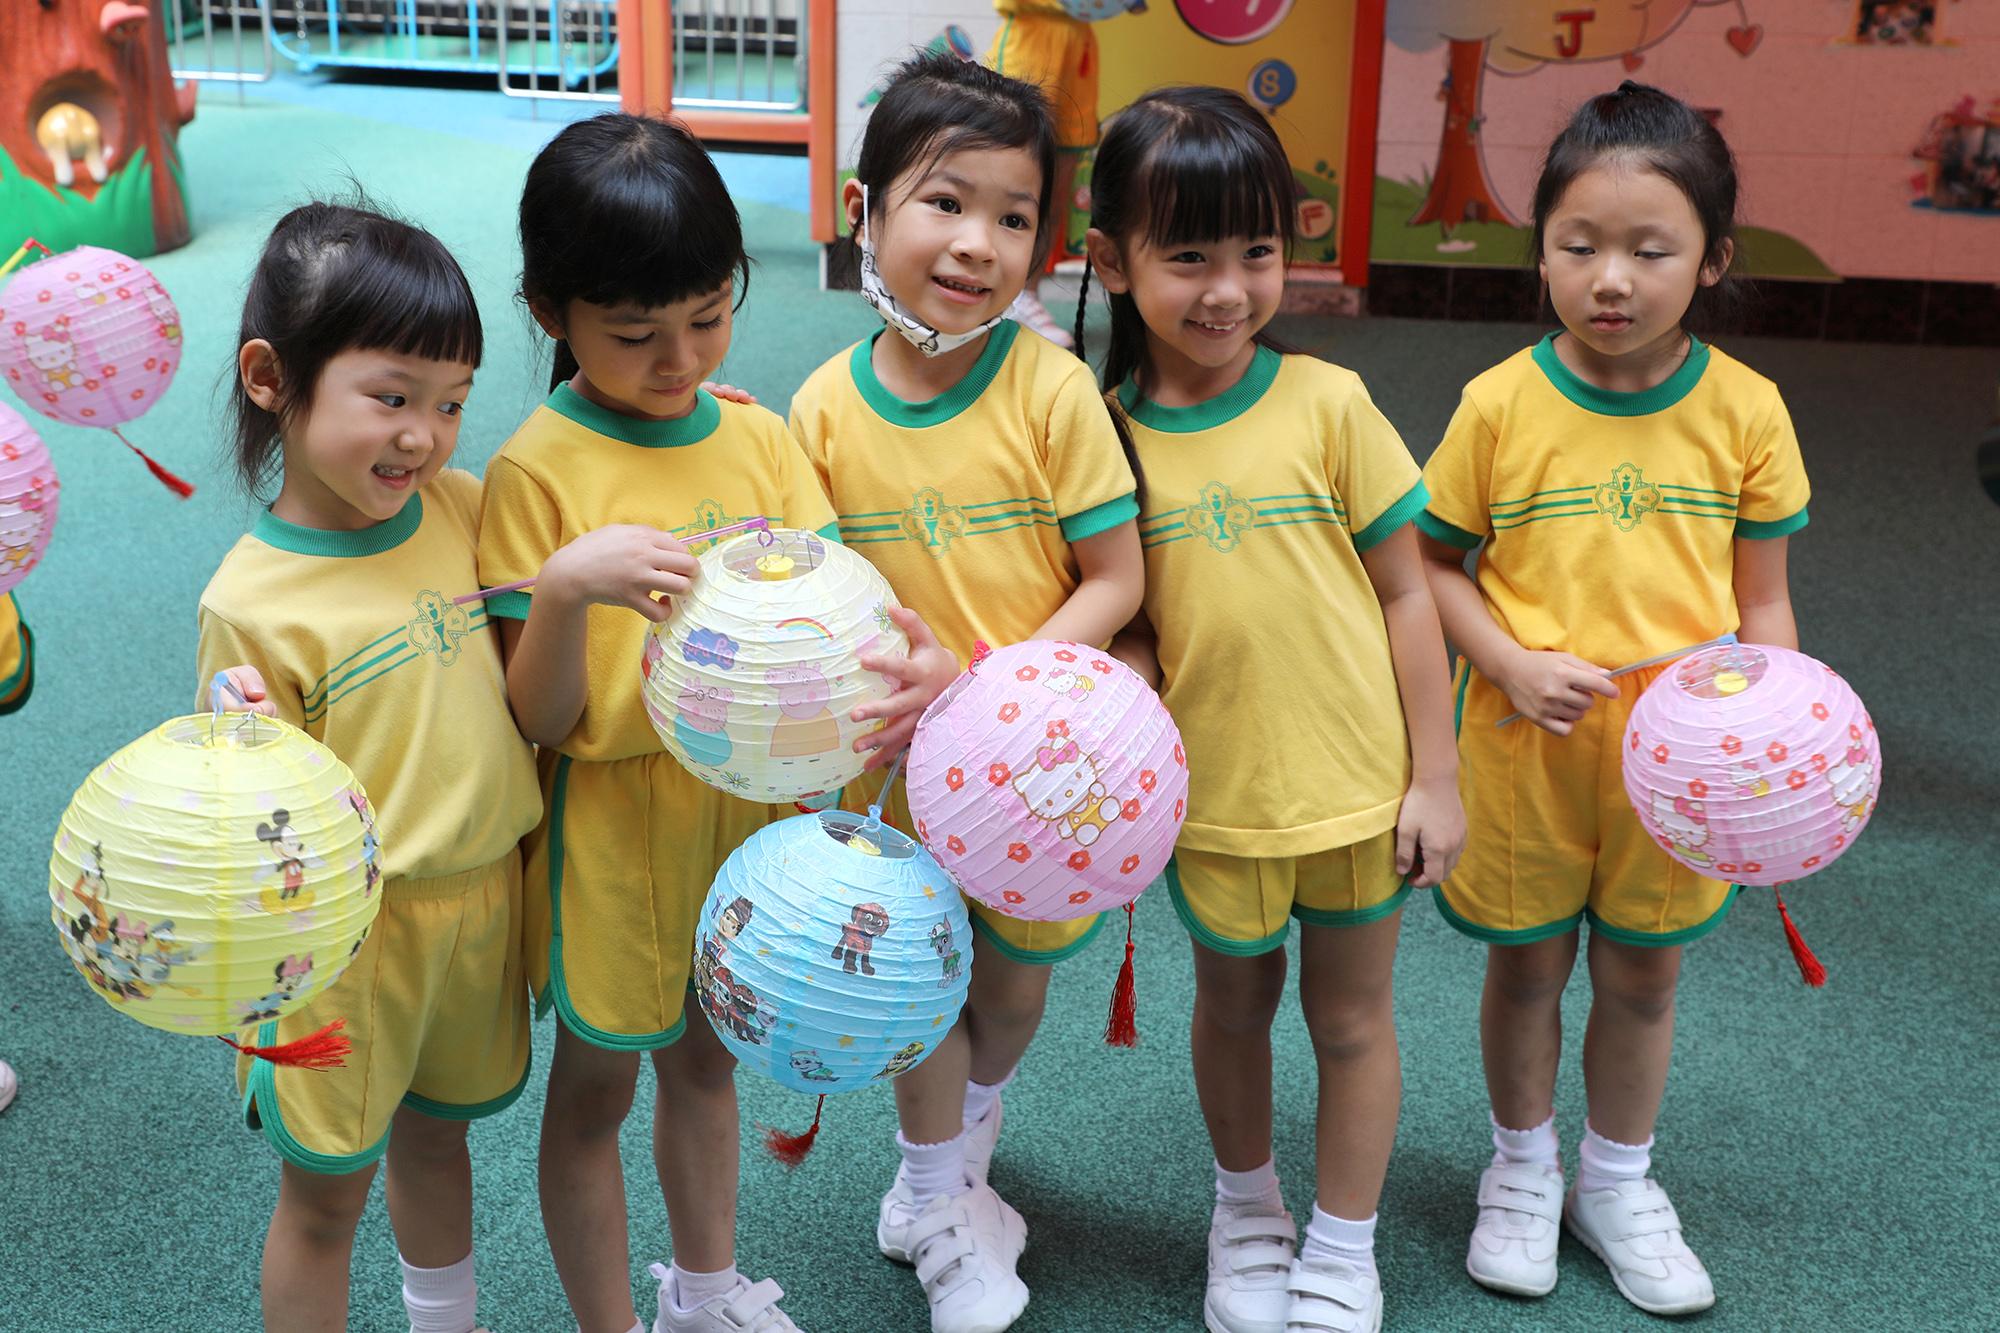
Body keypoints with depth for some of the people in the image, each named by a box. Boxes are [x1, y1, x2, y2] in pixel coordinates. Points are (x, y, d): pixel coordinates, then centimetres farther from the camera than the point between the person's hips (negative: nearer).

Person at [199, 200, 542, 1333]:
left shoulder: (458, 505, -5)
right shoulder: (252, 604, -19)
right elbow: (273, 819, -13)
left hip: (482, 899, 5)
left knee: (437, 1132, 26)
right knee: (325, 1194, 12)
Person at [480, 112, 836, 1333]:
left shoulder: (759, 437, -3)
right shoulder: (538, 474, -16)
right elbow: (540, 718, -16)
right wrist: (567, 587, -34)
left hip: (746, 807, 5)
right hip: (612, 829, -4)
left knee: (706, 1053, 24)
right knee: (597, 1085, 14)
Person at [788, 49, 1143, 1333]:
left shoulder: (1052, 387, -17)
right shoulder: (823, 407, -10)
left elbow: (1115, 581, -14)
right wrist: (856, 702, -19)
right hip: (898, 763, 1)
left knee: (1013, 983, 19)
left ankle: (959, 1152, 50)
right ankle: (941, 1209, 40)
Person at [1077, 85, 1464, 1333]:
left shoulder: (1327, 402, -11)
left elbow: (1405, 591, -5)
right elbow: (1122, 622, 0)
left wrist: (1436, 775, -5)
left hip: (1358, 782, -1)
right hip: (1215, 793, 1)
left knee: (1352, 1014, 14)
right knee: (1235, 1002, 20)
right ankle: (1248, 1210, 46)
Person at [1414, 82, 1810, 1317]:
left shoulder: (1746, 409, -7)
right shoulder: (1501, 405, -11)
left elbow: (1764, 601, 1)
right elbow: (1434, 562, -2)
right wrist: (1512, 663, -17)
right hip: (1524, 748, -1)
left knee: (1644, 974, 16)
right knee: (1526, 967, 15)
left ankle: (1619, 1183, 38)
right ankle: (1523, 1167, 39)